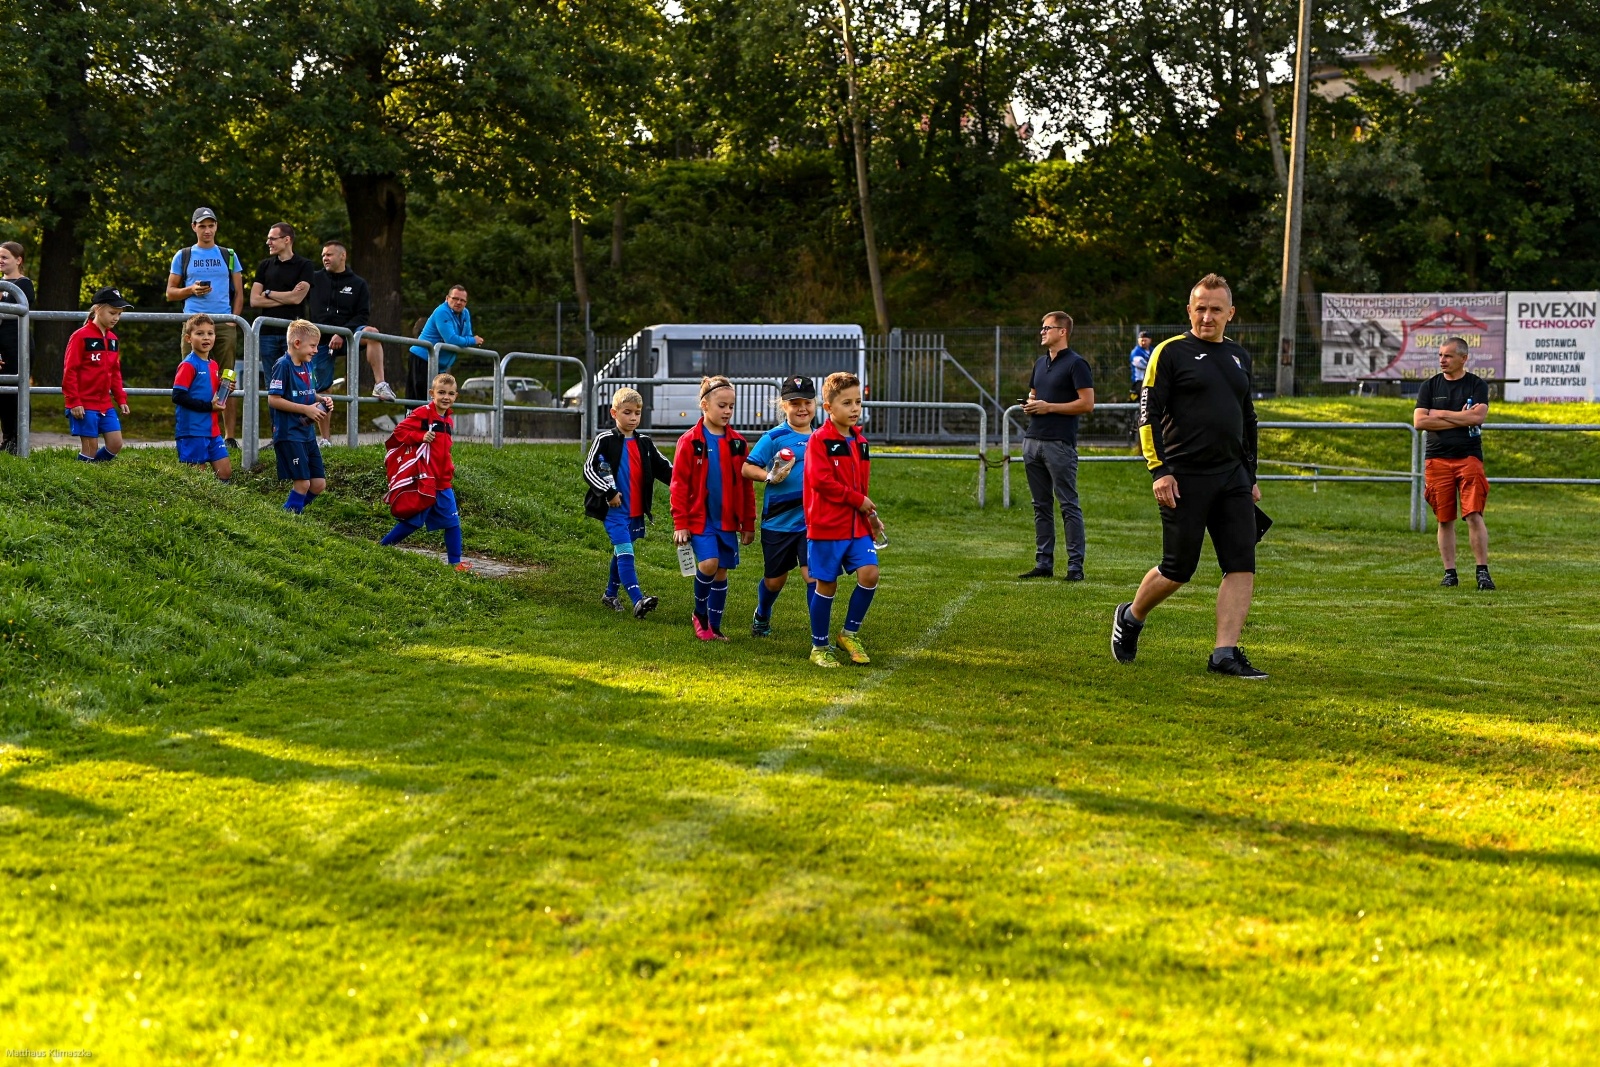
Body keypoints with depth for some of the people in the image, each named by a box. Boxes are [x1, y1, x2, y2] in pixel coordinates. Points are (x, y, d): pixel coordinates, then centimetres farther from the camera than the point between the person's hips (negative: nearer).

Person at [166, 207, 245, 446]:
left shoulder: (228, 256, 13)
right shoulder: (183, 256, 12)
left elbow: (238, 293, 12)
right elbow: (170, 292, 12)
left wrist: (233, 319, -2)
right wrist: (191, 290, -7)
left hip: (224, 324, 0)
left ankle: (229, 435, 0)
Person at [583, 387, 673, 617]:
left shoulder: (644, 443, 10)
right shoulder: (605, 440, -6)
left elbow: (662, 467, 14)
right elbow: (589, 469, -9)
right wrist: (609, 493, -15)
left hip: (636, 511, 6)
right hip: (614, 511, -6)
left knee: (621, 552, 18)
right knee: (625, 553, -16)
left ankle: (611, 594, 34)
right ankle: (638, 600, -28)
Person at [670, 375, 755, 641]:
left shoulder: (738, 443, 5)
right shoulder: (690, 442, -5)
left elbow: (746, 486, 10)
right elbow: (679, 484, -5)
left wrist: (748, 524, 9)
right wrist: (680, 524, -9)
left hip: (728, 521, 4)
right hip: (699, 519, -4)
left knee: (721, 573, 8)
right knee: (708, 564, -19)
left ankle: (714, 626, 20)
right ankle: (700, 612, 5)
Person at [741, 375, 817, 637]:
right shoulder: (774, 438, -8)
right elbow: (747, 468, -11)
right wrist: (771, 477, -26)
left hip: (812, 522, 2)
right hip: (778, 521, -2)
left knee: (814, 575, -12)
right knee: (775, 579, 15)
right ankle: (761, 617, 44)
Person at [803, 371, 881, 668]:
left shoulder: (860, 441, 13)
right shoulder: (819, 440, -9)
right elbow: (820, 480, -19)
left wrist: (870, 516, 14)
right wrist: (858, 500, -15)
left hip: (857, 524, 6)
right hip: (826, 525, -6)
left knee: (869, 573, -10)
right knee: (826, 585, 1)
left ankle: (850, 633, 9)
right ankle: (819, 647, 14)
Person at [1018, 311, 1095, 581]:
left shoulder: (1076, 364, -7)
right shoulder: (1040, 363, 17)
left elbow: (1087, 403, -12)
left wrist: (1049, 407, -13)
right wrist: (1030, 404, 6)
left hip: (1059, 443, -8)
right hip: (1033, 440, 8)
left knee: (1068, 505, -5)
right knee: (1041, 506, 10)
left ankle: (1076, 566, -4)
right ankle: (1043, 563, 14)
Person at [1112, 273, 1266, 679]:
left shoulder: (1239, 356, 16)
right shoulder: (1170, 352, -3)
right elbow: (1148, 414, -6)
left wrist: (1250, 476, 22)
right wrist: (1159, 471, -14)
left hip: (1232, 477, 6)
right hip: (1185, 478, -6)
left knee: (1243, 565, -6)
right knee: (1178, 570, 0)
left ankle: (1225, 653, -3)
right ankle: (1130, 618, 27)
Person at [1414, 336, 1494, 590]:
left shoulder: (1477, 385, 5)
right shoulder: (1430, 386, 10)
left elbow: (1477, 416, -12)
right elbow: (1419, 421, -3)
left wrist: (1440, 413, -6)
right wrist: (1461, 419, -6)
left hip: (1469, 457, -2)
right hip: (1437, 459, 2)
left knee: (1474, 515, -10)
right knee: (1445, 519, 3)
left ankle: (1483, 572, -7)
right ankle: (1450, 572, 10)